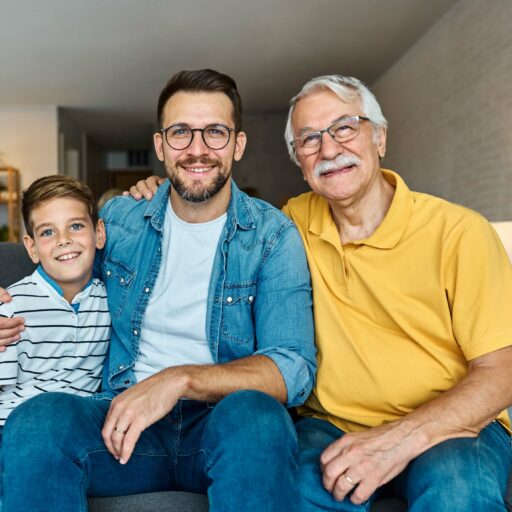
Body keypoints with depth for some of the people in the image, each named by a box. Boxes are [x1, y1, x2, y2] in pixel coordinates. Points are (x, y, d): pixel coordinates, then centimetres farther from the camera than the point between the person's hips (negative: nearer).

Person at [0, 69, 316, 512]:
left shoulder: (273, 235, -3)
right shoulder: (119, 218, 7)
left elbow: (294, 370, -12)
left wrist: (180, 379, -25)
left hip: (223, 423, -2)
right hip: (124, 416, 3)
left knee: (254, 414, -37)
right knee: (37, 420, -29)